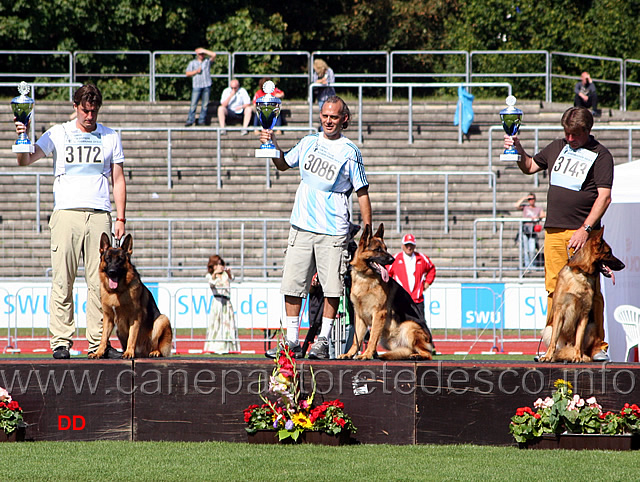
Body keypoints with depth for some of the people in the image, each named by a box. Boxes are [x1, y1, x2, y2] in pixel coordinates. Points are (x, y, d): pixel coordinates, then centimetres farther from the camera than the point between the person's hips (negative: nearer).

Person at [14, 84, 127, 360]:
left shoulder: (110, 138, 14)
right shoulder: (58, 134, 10)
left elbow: (118, 181, 15)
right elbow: (26, 161, 2)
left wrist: (120, 218, 7)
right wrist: (22, 138, -17)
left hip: (99, 215, 1)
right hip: (66, 213, -1)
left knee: (99, 282, -2)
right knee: (62, 281, -5)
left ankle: (98, 342, 1)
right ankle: (61, 342, -4)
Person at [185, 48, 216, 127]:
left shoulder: (207, 61, 12)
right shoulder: (192, 63, 13)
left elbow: (213, 55, -3)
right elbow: (188, 73, 9)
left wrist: (204, 51, -1)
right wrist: (196, 71, -6)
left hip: (206, 85, 1)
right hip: (196, 86, -1)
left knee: (205, 104, 1)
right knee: (193, 104, -7)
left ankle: (201, 121, 7)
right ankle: (190, 120, -4)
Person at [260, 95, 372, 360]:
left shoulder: (350, 151, -1)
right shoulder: (309, 142, 11)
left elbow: (362, 193, 1)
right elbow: (283, 164, 26)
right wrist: (273, 145, 7)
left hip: (333, 231, -4)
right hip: (301, 226, 4)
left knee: (332, 288, -3)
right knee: (292, 285, 1)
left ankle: (323, 340, 8)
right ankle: (292, 341, 6)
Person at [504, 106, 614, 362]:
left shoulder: (600, 155, -1)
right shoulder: (557, 147, 16)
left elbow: (604, 197, -9)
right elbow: (530, 167, 31)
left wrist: (586, 229, -16)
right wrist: (519, 150, 10)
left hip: (584, 232, -5)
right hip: (554, 231, 5)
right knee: (555, 290, 2)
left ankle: (598, 347, -3)